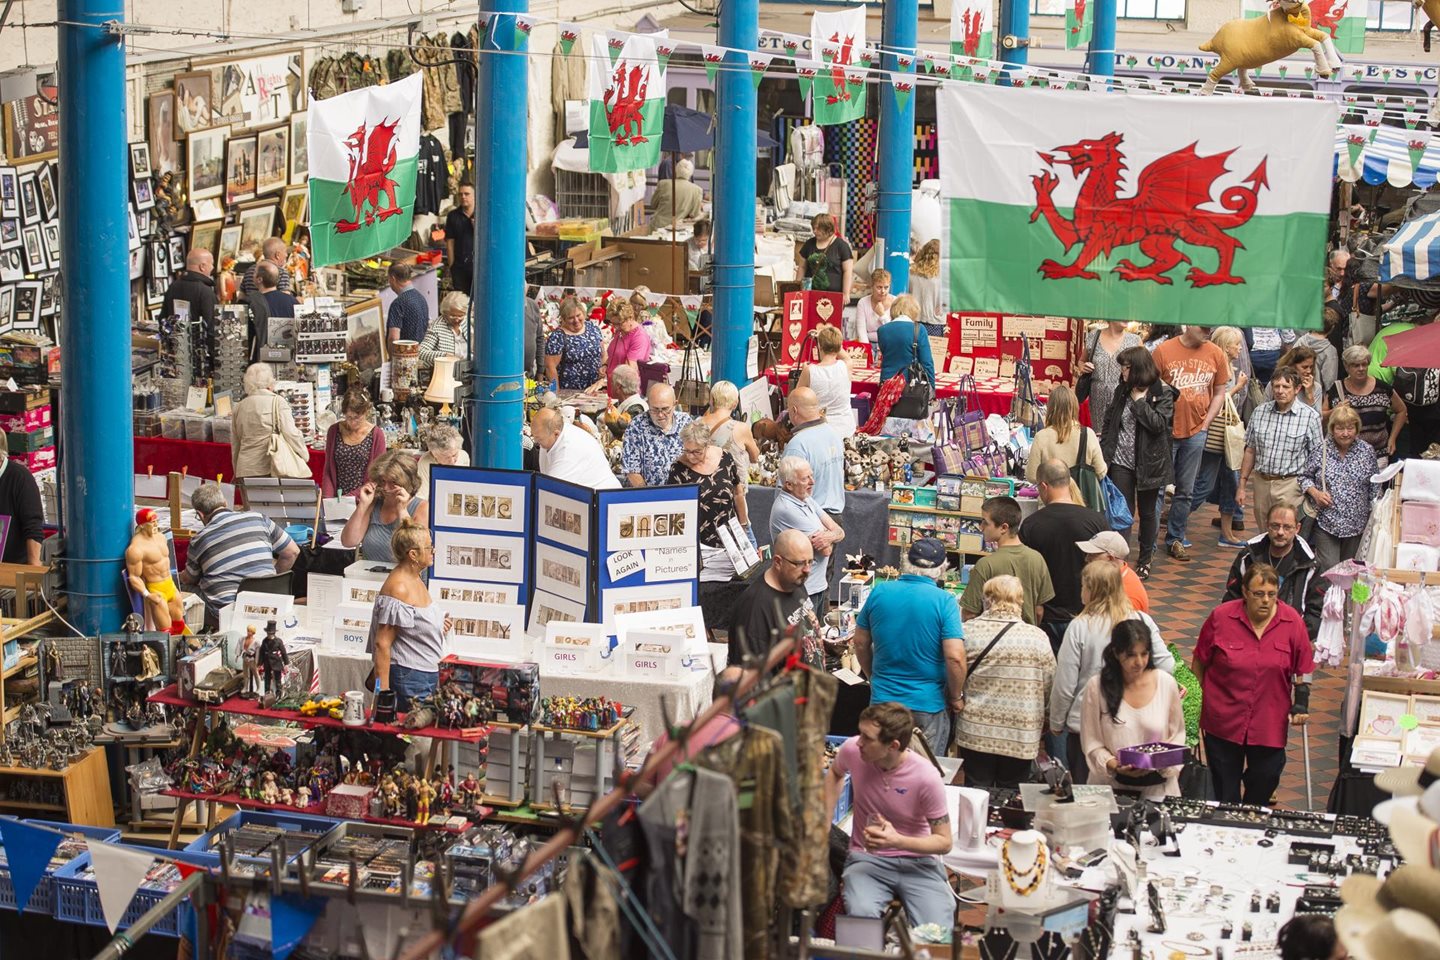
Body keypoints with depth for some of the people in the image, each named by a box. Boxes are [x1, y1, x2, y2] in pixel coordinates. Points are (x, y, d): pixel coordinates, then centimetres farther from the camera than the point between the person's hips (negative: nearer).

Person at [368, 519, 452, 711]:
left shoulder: (416, 579, 11)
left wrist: (439, 626, 9)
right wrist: (383, 693, -23)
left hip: (429, 674, 9)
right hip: (409, 679, -9)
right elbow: (382, 644, -20)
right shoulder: (398, 588, -18)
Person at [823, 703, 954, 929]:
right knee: (862, 916, -33)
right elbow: (835, 773, 18)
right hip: (866, 859, 2)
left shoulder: (926, 777, -19)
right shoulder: (852, 750, -10)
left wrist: (898, 841, -24)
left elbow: (944, 842, -8)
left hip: (918, 862, -2)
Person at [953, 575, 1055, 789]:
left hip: (976, 731, 0)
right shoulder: (1038, 637, -7)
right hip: (1021, 738, 0)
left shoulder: (967, 631, -7)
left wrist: (957, 700, 21)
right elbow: (1050, 686, 1)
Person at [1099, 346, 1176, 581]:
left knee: (1147, 512, 11)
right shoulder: (1121, 391, 6)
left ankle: (1144, 562, 23)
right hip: (1121, 461, 2)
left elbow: (1158, 424, -20)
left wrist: (1139, 401, -17)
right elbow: (1109, 424, 11)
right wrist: (1103, 454, 6)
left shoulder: (1163, 392, -7)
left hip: (1148, 462, -2)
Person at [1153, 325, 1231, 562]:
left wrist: (1205, 423, 1)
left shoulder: (1216, 354, 1)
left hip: (1196, 432, 3)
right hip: (1165, 430, -3)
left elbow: (1219, 393, 10)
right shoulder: (1164, 351, -8)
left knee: (1185, 490, 11)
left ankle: (1175, 539, 22)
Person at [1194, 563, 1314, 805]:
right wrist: (1194, 703, 5)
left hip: (1269, 724, 1)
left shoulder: (1292, 621, -5)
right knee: (1225, 793, 5)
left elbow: (1303, 669, 6)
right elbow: (1199, 664, 2)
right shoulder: (1221, 617, -9)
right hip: (1222, 721, -1)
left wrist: (1301, 704, -3)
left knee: (1265, 781, 11)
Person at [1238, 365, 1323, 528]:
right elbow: (1250, 451, 14)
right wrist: (1242, 485, 12)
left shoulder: (1310, 416, -4)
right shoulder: (1260, 412, 8)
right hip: (1261, 482, 4)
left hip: (1291, 484, -4)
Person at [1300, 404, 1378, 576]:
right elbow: (1305, 476, 7)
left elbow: (1374, 488, 8)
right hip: (1326, 522, -2)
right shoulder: (1320, 450, -3)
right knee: (1329, 568, -10)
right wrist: (1315, 493, -11)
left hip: (1356, 523, 2)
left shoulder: (1367, 451, 2)